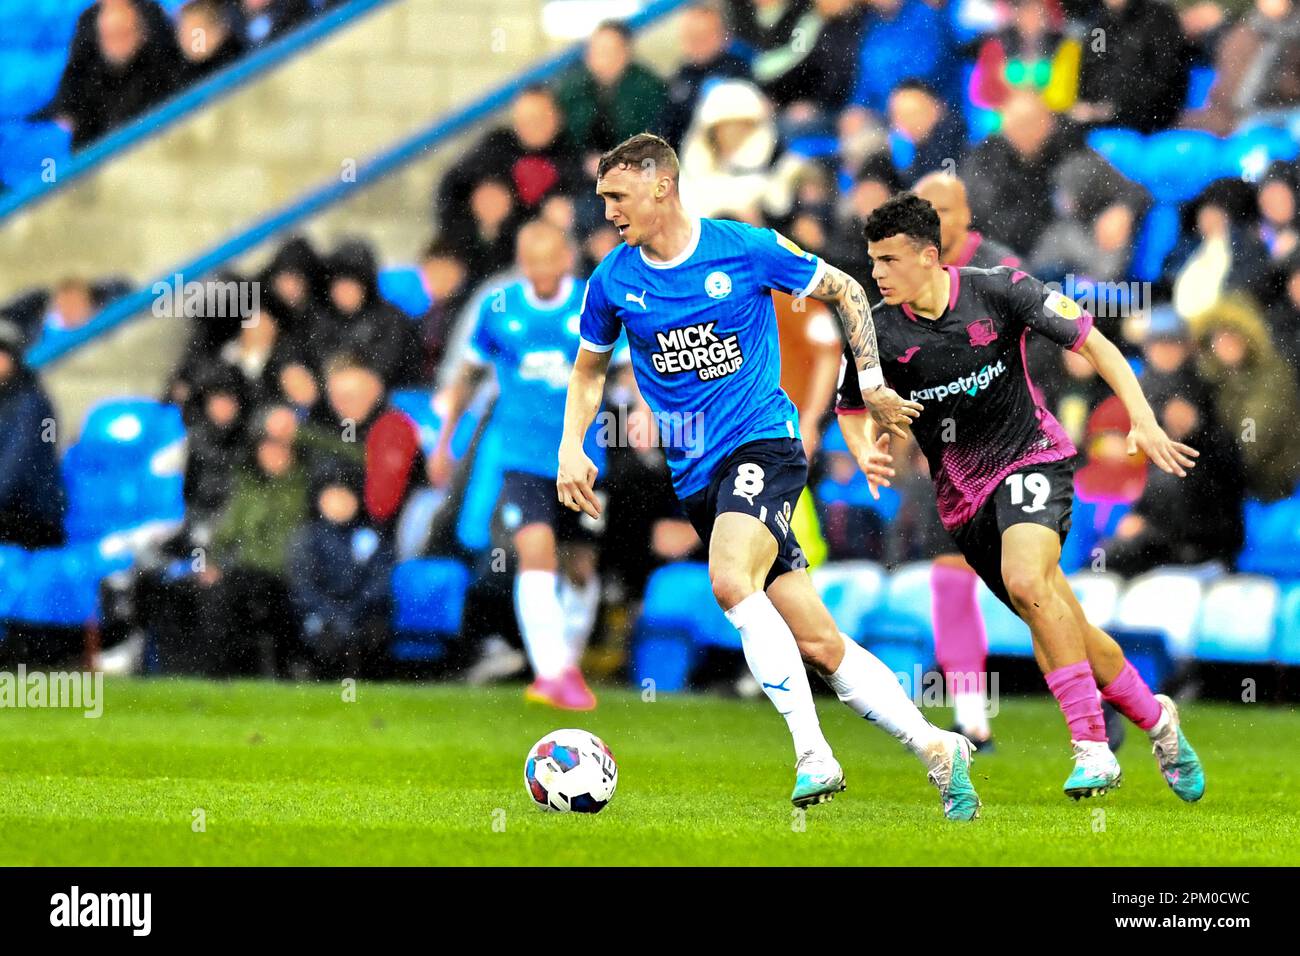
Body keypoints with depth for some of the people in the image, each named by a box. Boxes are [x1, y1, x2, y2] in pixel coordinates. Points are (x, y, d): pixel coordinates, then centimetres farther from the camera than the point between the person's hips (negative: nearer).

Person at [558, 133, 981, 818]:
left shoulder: (746, 249, -6)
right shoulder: (613, 280, 4)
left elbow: (844, 291, 8)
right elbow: (589, 369, 21)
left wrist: (872, 383, 7)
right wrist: (571, 447, 6)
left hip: (762, 442, -4)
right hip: (696, 475, 4)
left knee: (730, 581, -32)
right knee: (817, 644, 1)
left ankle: (813, 752, -28)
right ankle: (935, 748, 12)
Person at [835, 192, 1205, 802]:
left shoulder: (998, 292, -12)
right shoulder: (877, 333, -6)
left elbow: (1091, 342, -3)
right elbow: (851, 409, 12)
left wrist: (1143, 421, -10)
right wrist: (866, 454, -11)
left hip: (1029, 456, -4)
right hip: (963, 495, 4)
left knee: (1026, 581, -30)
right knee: (1062, 628, 4)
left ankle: (1092, 746, -26)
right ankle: (1154, 717, 26)